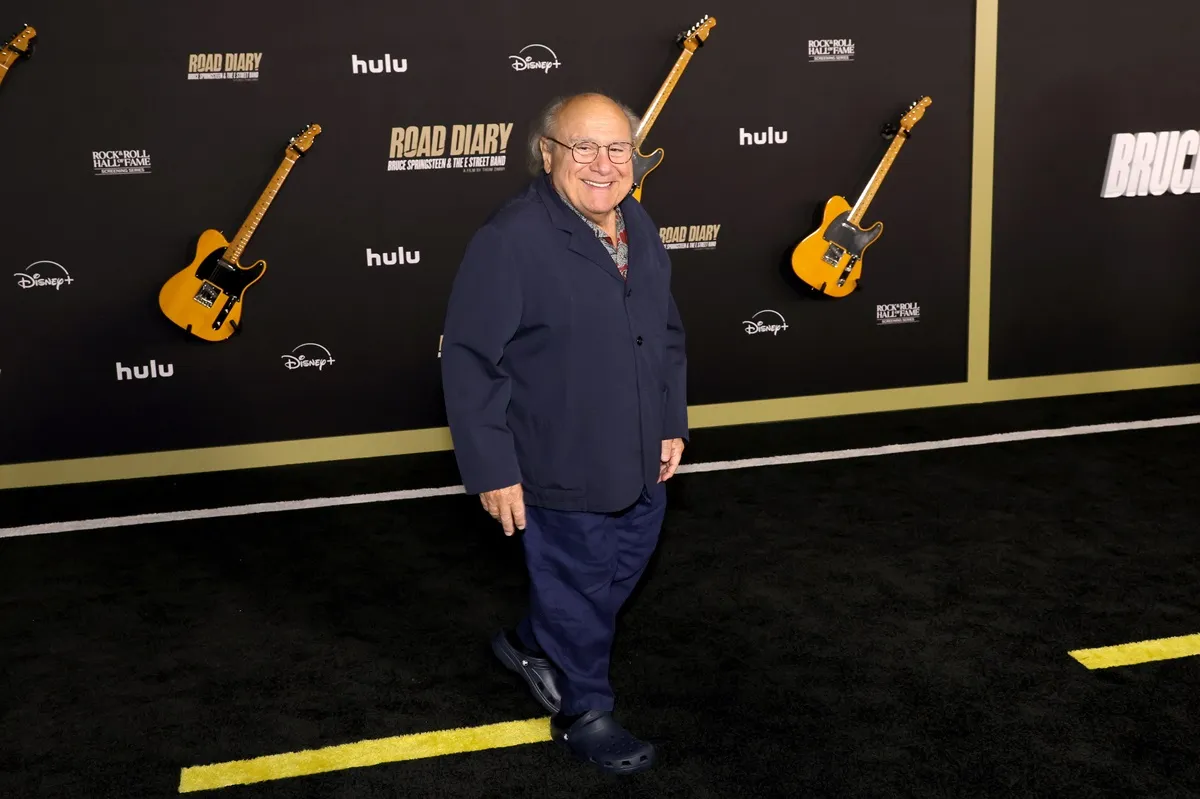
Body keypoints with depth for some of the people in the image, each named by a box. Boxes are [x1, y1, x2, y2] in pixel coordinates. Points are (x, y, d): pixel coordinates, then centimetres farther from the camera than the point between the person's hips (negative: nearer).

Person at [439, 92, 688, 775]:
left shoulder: (640, 227, 3)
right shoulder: (510, 239, -22)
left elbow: (669, 333, 14)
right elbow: (471, 360, -20)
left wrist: (673, 424, 12)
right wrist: (493, 469, -19)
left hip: (640, 463, 8)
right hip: (562, 473, -8)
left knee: (623, 570, 24)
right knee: (578, 593, 10)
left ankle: (533, 644, 49)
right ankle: (584, 712, 35)